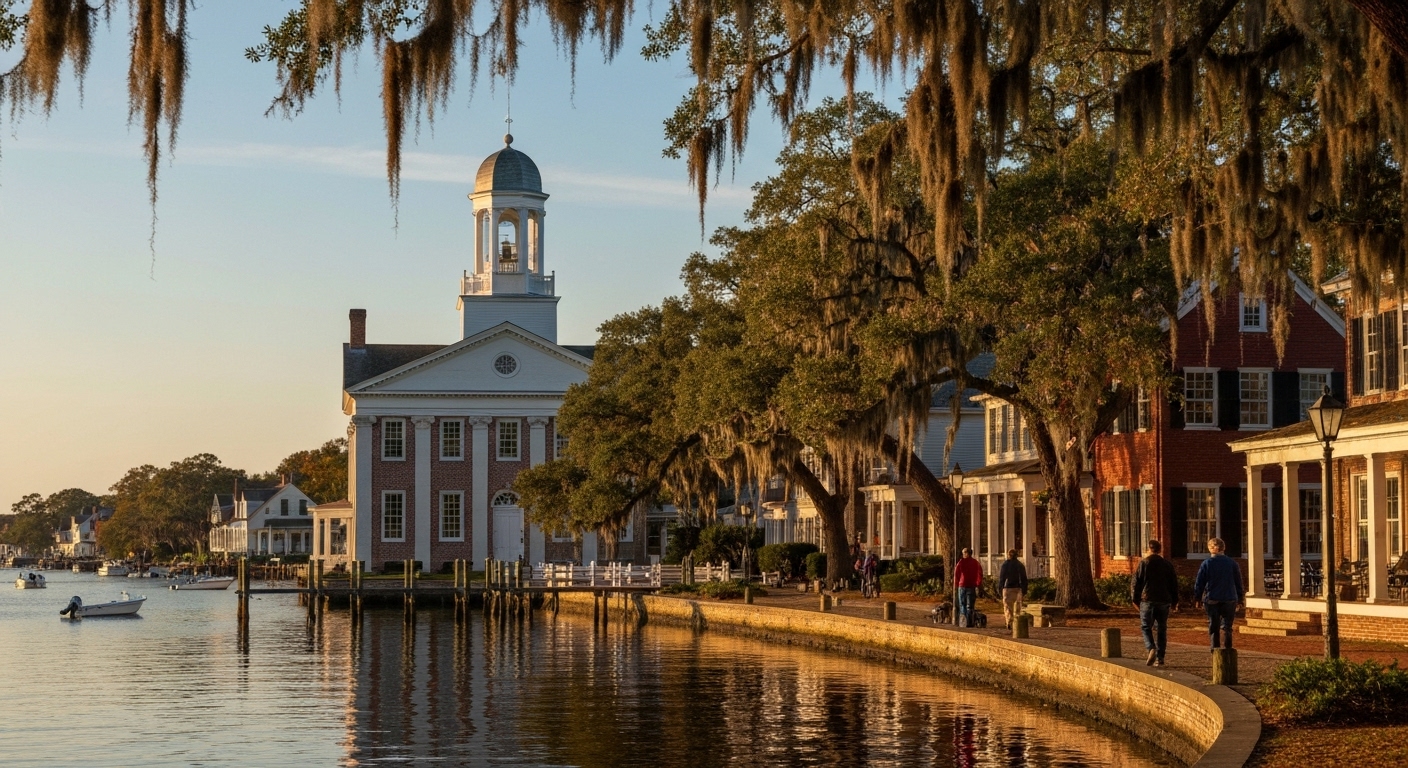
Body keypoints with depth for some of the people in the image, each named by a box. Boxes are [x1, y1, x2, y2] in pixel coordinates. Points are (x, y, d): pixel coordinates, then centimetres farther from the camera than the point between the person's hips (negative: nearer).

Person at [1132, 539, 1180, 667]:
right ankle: (1160, 658, 5)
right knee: (1161, 629, 8)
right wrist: (1174, 600, 18)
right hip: (1164, 600, 3)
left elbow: (1137, 582, -3)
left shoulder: (1143, 563, -2)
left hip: (1148, 600, -3)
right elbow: (1174, 583, 13)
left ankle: (1151, 649, -20)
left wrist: (1135, 599, 4)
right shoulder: (1167, 565, 10)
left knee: (1146, 626, 5)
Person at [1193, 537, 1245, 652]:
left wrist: (1197, 597, 11)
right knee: (1226, 626, 7)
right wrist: (1240, 597, 16)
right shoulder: (1232, 563, 1)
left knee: (1213, 625, 8)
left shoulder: (1206, 564, -4)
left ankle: (1215, 647, 5)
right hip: (1229, 599, 1)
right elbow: (1238, 582, 8)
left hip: (1212, 599, -1)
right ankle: (1227, 648, 2)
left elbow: (1199, 583, 0)